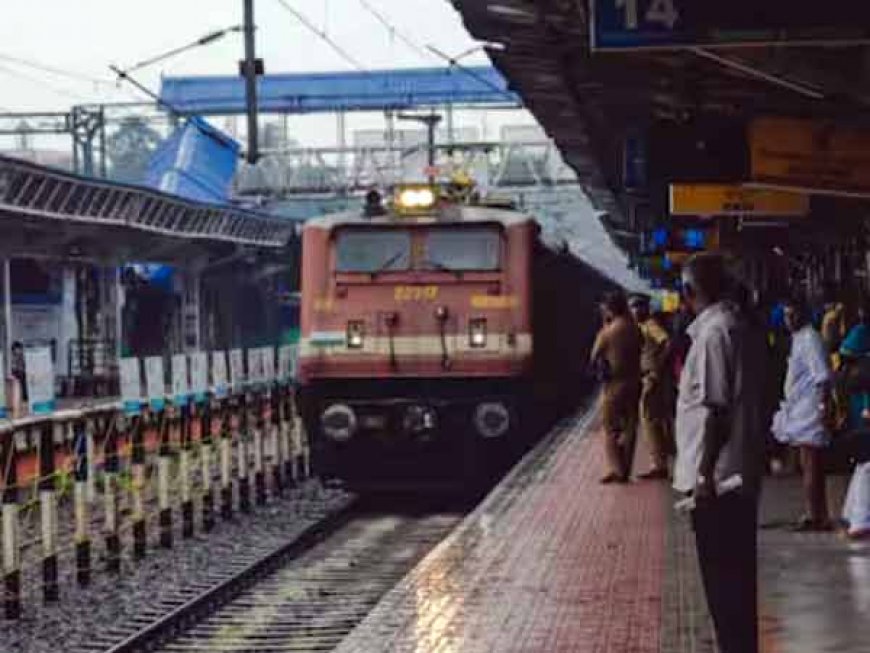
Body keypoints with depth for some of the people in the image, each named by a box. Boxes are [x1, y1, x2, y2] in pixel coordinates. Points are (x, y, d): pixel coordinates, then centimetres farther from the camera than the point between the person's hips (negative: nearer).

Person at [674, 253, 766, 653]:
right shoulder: (743, 329, 11)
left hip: (718, 477, -9)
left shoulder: (712, 333, -16)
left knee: (723, 580, -3)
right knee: (736, 576, 13)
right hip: (741, 472, 9)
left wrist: (704, 474, -17)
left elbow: (713, 410, -19)